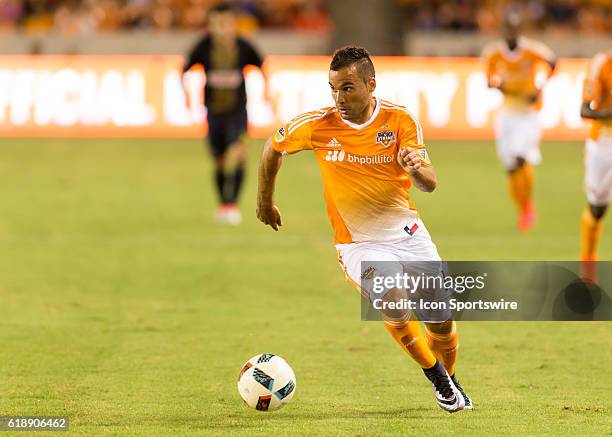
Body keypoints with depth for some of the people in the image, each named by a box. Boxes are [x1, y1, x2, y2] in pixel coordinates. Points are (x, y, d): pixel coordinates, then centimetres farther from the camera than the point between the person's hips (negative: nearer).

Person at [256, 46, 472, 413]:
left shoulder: (400, 120, -10)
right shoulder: (318, 126, -13)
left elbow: (430, 183, -14)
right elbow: (274, 147, 7)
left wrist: (416, 167, -37)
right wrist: (265, 201, 16)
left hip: (407, 231, 2)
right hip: (359, 243, -2)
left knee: (442, 320, 4)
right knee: (392, 302, -27)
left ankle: (450, 380, 37)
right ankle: (436, 376, -3)